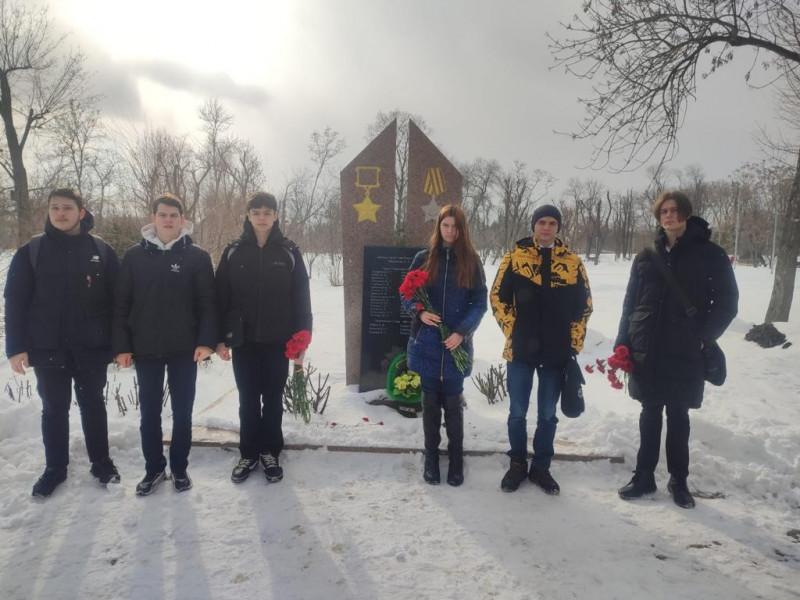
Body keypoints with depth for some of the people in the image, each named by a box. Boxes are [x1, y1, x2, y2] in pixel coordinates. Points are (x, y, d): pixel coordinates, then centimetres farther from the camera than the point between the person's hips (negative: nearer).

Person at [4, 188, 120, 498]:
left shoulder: (101, 250, -1)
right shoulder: (30, 251, 0)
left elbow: (117, 300, 0)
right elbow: (15, 301, 0)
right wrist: (15, 347, -6)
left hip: (91, 346, 0)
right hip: (47, 347, 1)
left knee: (93, 406, 12)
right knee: (54, 409, 12)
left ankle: (101, 463, 27)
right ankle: (55, 468, 27)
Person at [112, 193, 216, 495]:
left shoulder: (197, 257, -2)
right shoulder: (134, 256, 3)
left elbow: (207, 303, -5)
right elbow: (121, 304, 3)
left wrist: (206, 341, -15)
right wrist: (121, 345, -4)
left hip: (185, 348, -1)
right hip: (145, 349, 2)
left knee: (182, 412, 8)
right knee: (149, 412, 10)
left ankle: (180, 468, 23)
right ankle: (154, 468, 26)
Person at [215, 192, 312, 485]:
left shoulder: (289, 252, 0)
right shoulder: (233, 252, 2)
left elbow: (301, 299, -1)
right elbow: (221, 297, 2)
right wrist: (220, 338, -2)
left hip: (278, 340, -1)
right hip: (243, 340, 1)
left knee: (273, 399, 9)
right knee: (248, 400, 10)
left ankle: (270, 452, 23)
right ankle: (249, 453, 24)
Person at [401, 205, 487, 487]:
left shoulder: (471, 261, 1)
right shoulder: (423, 258, 3)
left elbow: (480, 302, -2)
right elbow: (407, 295, 7)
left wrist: (462, 332, -15)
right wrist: (420, 312, -14)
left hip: (456, 345, -1)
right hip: (426, 343, 1)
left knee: (453, 403, 7)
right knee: (430, 402, 11)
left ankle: (456, 459, 22)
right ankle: (431, 458, 24)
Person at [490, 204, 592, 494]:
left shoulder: (572, 262, 3)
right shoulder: (515, 257, -1)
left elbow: (584, 305, 8)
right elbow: (498, 297, 1)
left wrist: (574, 342, 3)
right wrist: (511, 332, -4)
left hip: (556, 352, 1)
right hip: (520, 350, -1)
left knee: (547, 414, 12)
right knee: (518, 412, 9)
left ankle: (541, 466, 27)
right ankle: (517, 464, 26)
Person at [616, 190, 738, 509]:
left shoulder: (711, 255, -2)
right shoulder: (646, 257, 6)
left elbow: (727, 303, -3)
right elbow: (630, 303, 7)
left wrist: (703, 338, -12)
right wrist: (622, 344, 1)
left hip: (685, 355, -2)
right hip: (647, 352, 3)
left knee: (678, 417, 10)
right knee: (650, 415, 13)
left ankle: (678, 481, 26)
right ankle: (644, 476, 25)